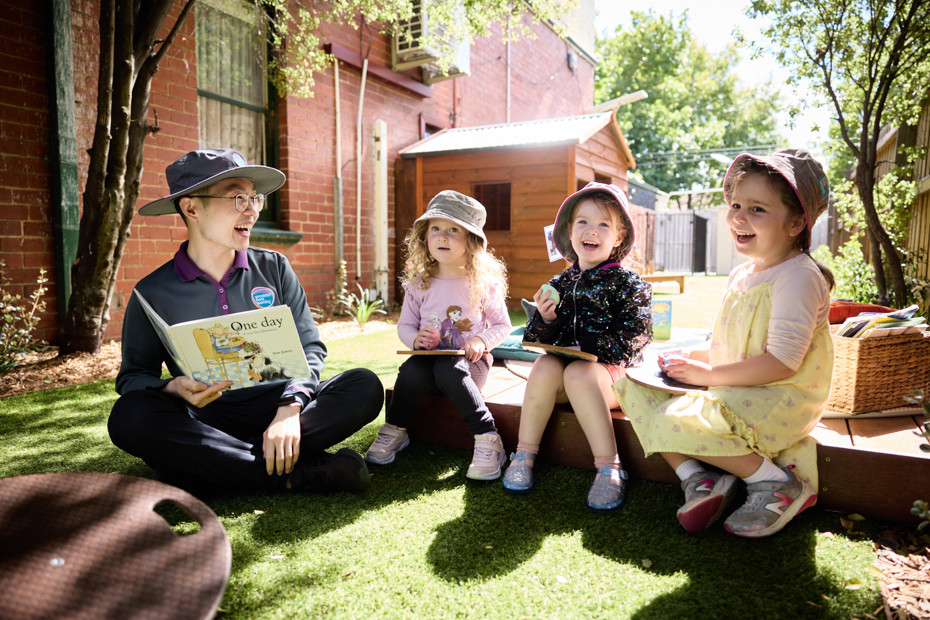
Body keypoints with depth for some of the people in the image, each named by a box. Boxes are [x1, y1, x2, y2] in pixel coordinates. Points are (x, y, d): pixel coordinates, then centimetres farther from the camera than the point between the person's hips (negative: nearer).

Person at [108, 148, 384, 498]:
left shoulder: (274, 268, 6)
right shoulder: (153, 293, 2)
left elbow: (309, 347, 0)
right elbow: (133, 375, 4)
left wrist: (290, 409, -18)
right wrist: (174, 388, -20)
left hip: (278, 407, 1)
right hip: (208, 420, -1)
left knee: (364, 386, -22)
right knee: (130, 416, -30)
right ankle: (298, 473, -26)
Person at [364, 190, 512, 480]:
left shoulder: (484, 283, -3)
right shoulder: (419, 284, 3)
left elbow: (502, 325, 4)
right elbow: (404, 325, 9)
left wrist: (481, 341, -15)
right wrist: (415, 338, -13)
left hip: (469, 360, -2)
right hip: (429, 355, 3)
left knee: (448, 369, -35)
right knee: (411, 370, -30)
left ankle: (488, 441, -29)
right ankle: (394, 431, -6)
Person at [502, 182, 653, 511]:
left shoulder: (628, 283, -1)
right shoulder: (560, 284, 10)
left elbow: (635, 336, -12)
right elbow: (539, 339, 10)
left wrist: (588, 346, -19)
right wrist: (544, 320, -12)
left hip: (610, 371, -3)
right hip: (565, 368, 4)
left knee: (578, 373, -33)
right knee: (545, 366, -27)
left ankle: (609, 467, -26)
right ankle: (524, 454, -14)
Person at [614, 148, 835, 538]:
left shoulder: (799, 277, -15)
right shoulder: (741, 275, 13)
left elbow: (782, 362, -23)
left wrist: (709, 374, -18)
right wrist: (692, 358, 3)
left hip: (781, 399, -9)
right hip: (732, 393, 9)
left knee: (678, 421, -30)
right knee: (631, 382, -1)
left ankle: (779, 483, -11)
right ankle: (698, 477, -9)